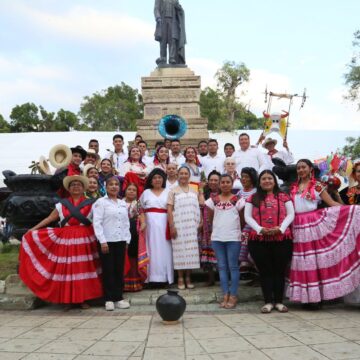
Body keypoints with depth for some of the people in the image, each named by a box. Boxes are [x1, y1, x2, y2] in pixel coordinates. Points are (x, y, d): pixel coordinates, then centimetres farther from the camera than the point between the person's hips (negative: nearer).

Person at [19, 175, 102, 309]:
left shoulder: (90, 203, 5)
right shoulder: (61, 204, 11)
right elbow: (50, 218, 9)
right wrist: (34, 229, 5)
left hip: (84, 239, -1)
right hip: (65, 239, 2)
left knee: (83, 268, 0)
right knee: (66, 269, 1)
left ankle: (83, 299, 9)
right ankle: (68, 299, 10)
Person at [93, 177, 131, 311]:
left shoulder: (123, 203, 15)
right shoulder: (100, 202, -1)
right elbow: (97, 223, -8)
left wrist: (127, 240, 10)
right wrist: (102, 241, -14)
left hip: (120, 241, 5)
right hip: (107, 241, -5)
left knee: (119, 270, 7)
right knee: (108, 270, -1)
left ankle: (118, 297, 15)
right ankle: (109, 299, 7)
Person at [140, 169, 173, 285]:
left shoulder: (168, 192, 10)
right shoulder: (146, 192, 14)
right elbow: (142, 210, 11)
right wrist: (143, 223, -2)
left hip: (164, 224, 0)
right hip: (150, 224, 0)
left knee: (164, 249, -1)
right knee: (152, 249, -2)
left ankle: (165, 277, 4)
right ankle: (153, 277, 0)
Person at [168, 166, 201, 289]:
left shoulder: (194, 192, 14)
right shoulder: (173, 191, 4)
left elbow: (198, 209, 13)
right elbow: (169, 210, -3)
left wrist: (200, 223, 2)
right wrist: (171, 226, -11)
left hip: (192, 226, 3)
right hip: (179, 225, -3)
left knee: (191, 251, 2)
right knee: (180, 250, -2)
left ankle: (188, 278, 11)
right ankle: (180, 279, 6)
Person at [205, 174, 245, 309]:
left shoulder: (238, 200, 1)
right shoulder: (214, 200, 8)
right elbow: (210, 216, 14)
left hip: (233, 238, -3)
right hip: (217, 237, 3)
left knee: (233, 266, 2)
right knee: (222, 266, 6)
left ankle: (233, 296, 7)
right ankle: (225, 295, 12)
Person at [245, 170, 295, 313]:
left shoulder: (283, 196, 9)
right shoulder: (253, 198, 10)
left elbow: (290, 214, 3)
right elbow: (248, 217, 2)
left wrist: (281, 228, -13)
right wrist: (260, 229, -13)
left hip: (282, 239, 0)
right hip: (259, 240, 0)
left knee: (280, 271, 5)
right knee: (265, 271, 4)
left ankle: (279, 301, 15)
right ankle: (268, 301, 12)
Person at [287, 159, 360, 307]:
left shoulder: (317, 186, 3)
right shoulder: (293, 188, 14)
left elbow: (332, 204, -1)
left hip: (315, 224, -3)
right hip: (298, 227, 3)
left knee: (316, 258, -3)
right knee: (303, 262, 3)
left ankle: (316, 295, 3)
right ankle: (307, 296, 9)